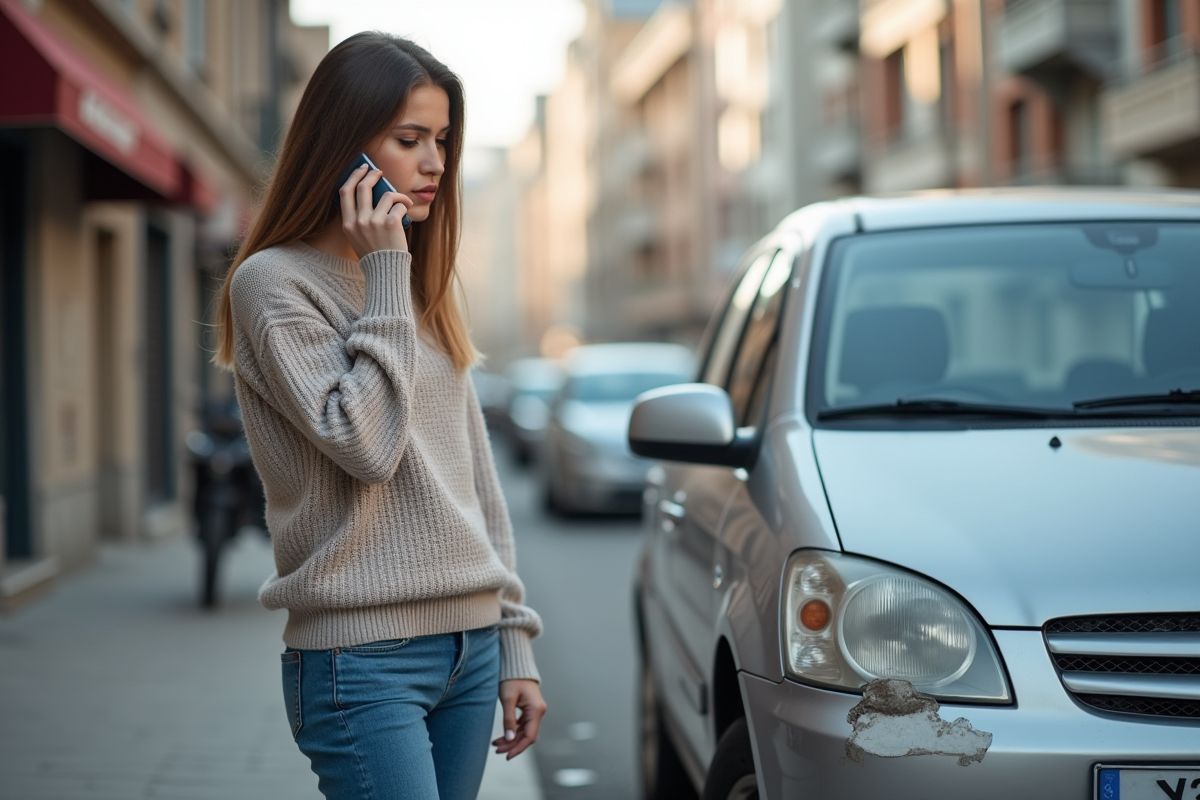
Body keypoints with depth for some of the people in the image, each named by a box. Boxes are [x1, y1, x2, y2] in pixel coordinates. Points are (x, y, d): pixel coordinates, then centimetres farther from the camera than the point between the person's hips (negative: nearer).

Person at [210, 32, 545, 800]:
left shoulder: (424, 286, 15)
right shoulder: (273, 283, -6)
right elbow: (365, 442, -18)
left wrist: (514, 645, 13)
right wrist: (385, 275, -11)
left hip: (470, 647, 7)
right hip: (364, 657, -7)